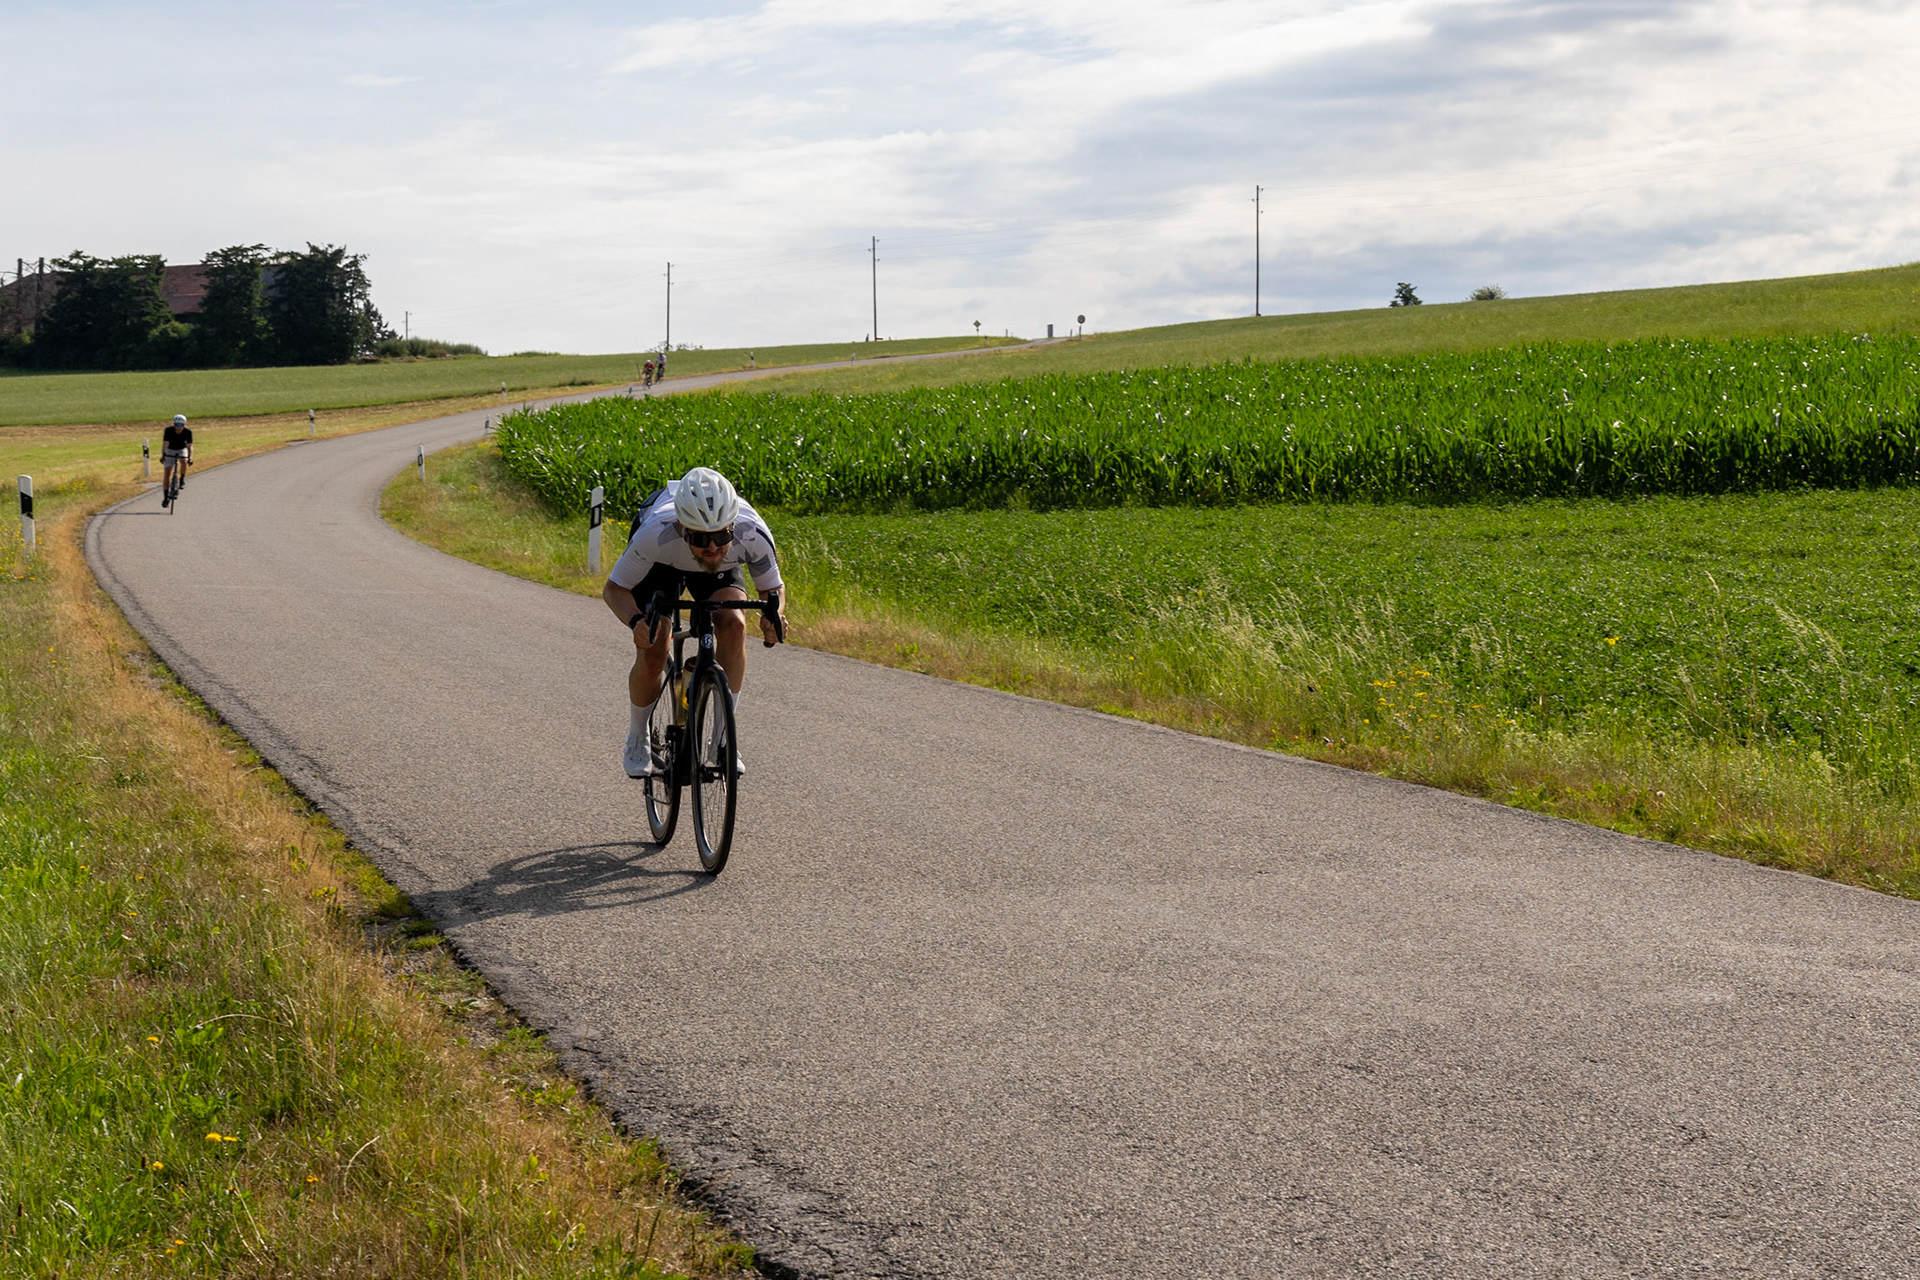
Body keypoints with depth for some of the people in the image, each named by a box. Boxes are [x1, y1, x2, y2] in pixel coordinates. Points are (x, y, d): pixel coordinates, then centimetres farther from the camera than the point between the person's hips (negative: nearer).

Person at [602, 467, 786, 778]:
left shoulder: (753, 534, -38)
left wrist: (773, 614, -42)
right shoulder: (655, 534, -42)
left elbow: (772, 588, -19)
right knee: (651, 655, -17)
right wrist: (636, 621, -47)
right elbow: (614, 588, -26)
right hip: (659, 565, -1)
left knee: (733, 624, -27)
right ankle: (637, 740, 13)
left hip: (720, 571, 2)